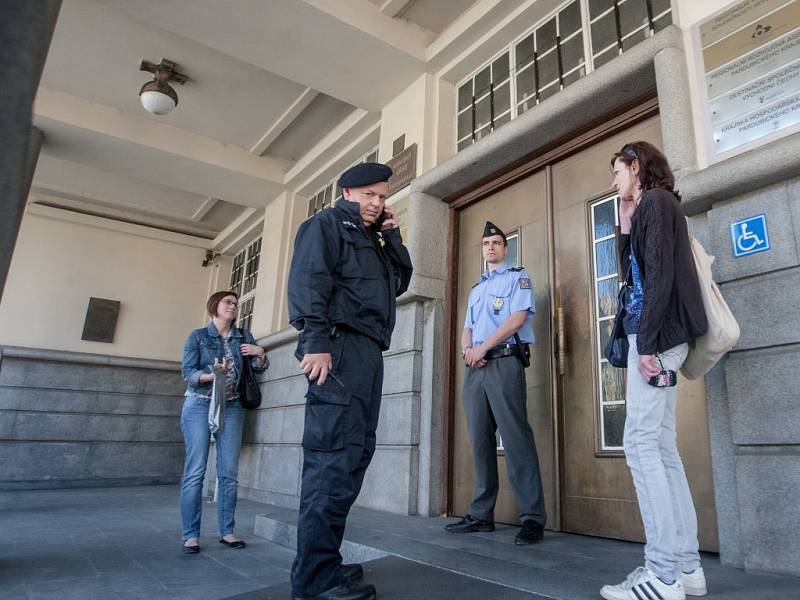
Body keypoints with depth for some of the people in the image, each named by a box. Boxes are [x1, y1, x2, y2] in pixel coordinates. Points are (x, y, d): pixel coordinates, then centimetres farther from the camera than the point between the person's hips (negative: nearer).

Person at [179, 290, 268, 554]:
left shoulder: (244, 337, 11)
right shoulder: (197, 336, 2)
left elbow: (259, 368, 14)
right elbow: (187, 373, -7)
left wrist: (260, 353, -7)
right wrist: (211, 376, -26)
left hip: (232, 408, 3)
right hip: (199, 406, -3)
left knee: (229, 472, 1)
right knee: (195, 471, -6)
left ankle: (226, 531, 9)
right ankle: (191, 535, 1)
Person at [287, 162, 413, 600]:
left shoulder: (371, 240, 31)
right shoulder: (326, 224, 4)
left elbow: (401, 281, 26)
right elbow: (308, 280, -11)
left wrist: (391, 235, 20)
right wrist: (316, 341, -23)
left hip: (368, 353, 10)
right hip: (341, 347, -9)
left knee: (355, 453, 7)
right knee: (335, 455, -14)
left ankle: (323, 563, 16)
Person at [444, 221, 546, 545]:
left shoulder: (518, 276, 7)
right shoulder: (476, 288, 27)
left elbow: (518, 318, -8)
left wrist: (482, 347, -10)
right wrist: (467, 349, -2)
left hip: (505, 362, -6)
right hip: (475, 368, 7)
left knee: (515, 439, -11)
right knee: (480, 442, 6)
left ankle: (533, 517, -6)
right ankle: (481, 515, 12)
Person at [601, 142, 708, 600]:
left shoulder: (656, 201, -4)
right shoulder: (648, 209, 24)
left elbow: (661, 275, -16)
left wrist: (647, 343, -22)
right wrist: (626, 225, 19)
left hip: (657, 335, -10)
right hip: (655, 336, 10)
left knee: (641, 444, -12)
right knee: (661, 447, 7)